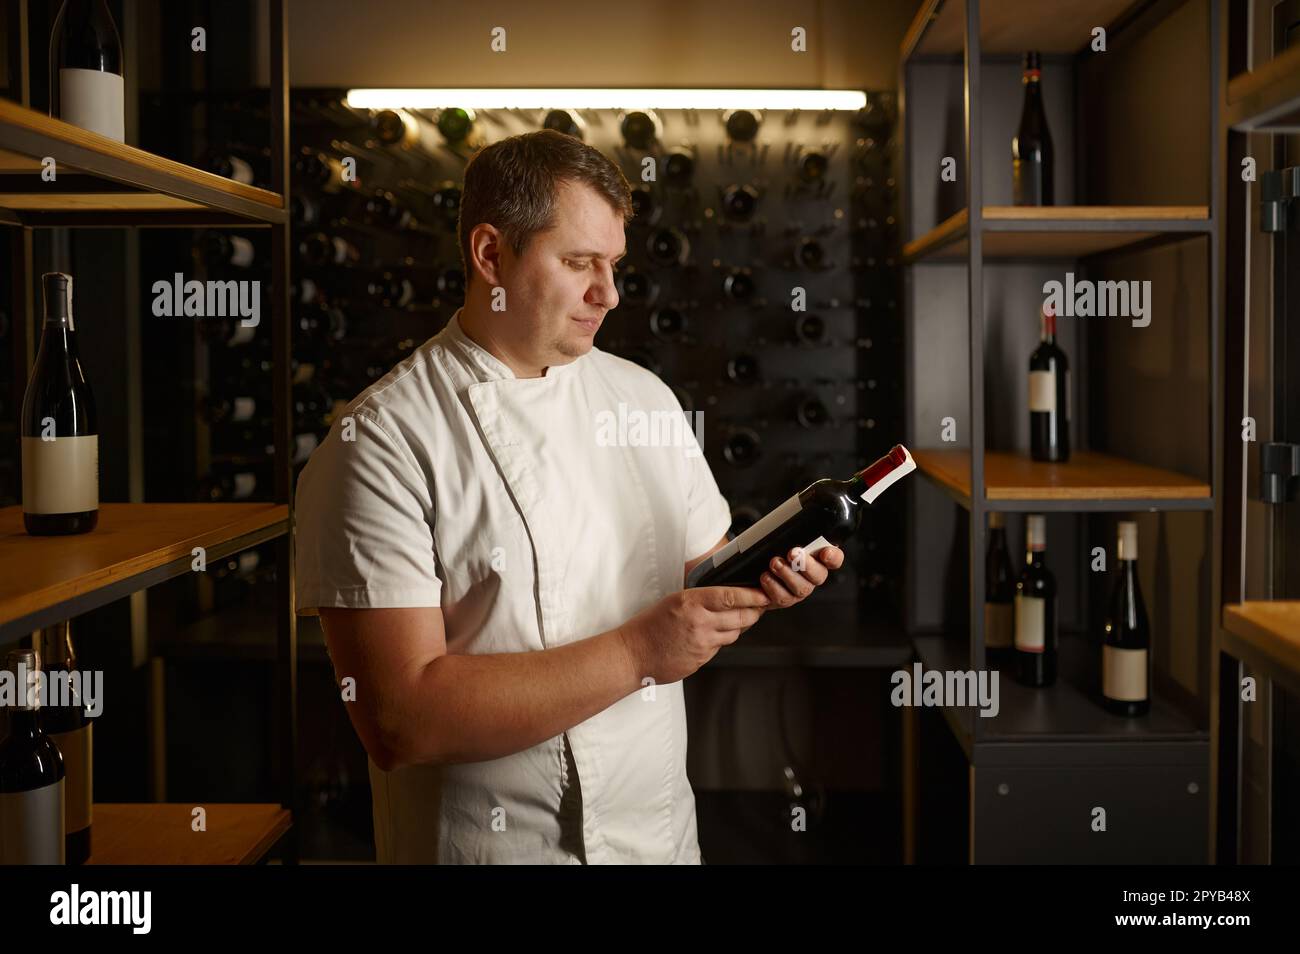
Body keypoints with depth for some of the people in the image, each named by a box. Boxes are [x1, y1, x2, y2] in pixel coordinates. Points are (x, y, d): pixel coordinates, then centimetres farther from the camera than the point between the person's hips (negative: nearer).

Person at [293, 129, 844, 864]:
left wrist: (761, 580, -12)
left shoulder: (644, 396, 3)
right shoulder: (382, 444, -17)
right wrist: (636, 652, -25)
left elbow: (703, 572, 10)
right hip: (492, 843, -5)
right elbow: (400, 722, -23)